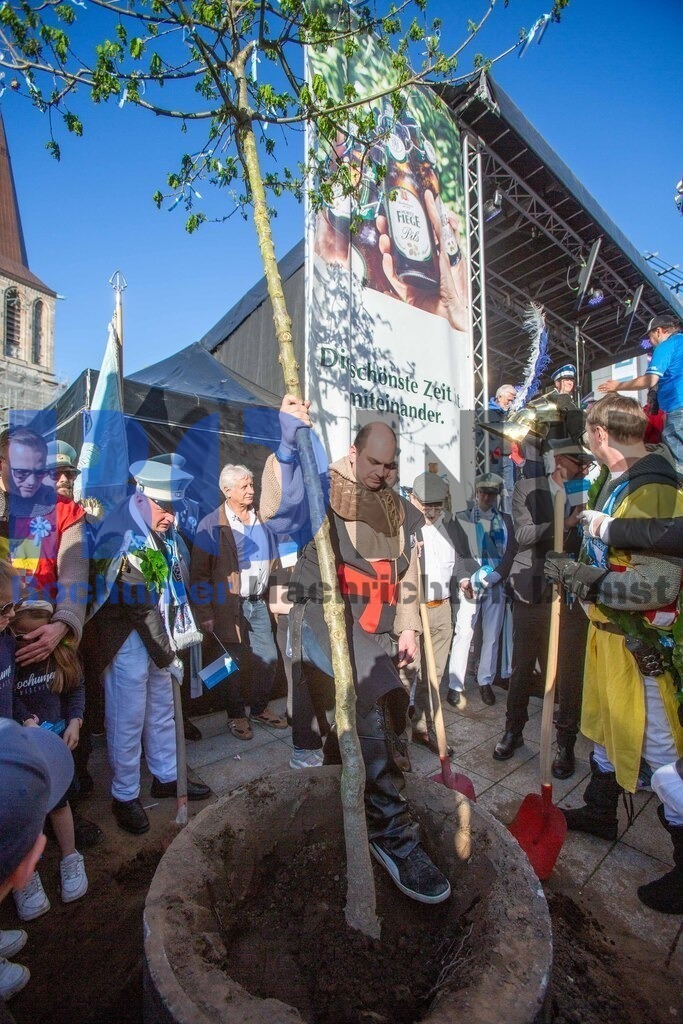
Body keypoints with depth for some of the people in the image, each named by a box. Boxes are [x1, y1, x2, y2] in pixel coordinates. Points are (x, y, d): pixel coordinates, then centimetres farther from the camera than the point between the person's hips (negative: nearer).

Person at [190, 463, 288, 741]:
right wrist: (205, 614, -9)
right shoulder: (211, 525, -8)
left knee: (269, 658, 10)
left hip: (259, 602, 5)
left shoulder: (261, 519, 7)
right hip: (229, 606, -4)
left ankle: (260, 708, 33)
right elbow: (199, 574, -7)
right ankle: (236, 715, 30)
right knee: (234, 663, 8)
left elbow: (272, 561, 13)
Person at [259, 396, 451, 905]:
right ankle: (393, 831, -17)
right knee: (367, 702, -28)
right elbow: (277, 511, -22)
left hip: (375, 626, 7)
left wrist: (407, 627, 11)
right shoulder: (323, 487, -1)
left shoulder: (398, 509, 18)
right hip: (327, 615, -6)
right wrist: (289, 446, -32)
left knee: (368, 711, 12)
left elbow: (408, 574, 19)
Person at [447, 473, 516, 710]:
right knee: (463, 633, -5)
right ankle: (455, 684, 4)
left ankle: (485, 682, 21)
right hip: (470, 584, -2)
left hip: (496, 584, 2)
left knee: (492, 636, 7)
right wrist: (463, 579, -12)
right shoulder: (463, 518, 4)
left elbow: (510, 552, 3)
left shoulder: (505, 519, 10)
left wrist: (494, 577, -8)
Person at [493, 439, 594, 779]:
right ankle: (513, 730, 36)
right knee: (521, 668, 14)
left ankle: (565, 744, 30)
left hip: (570, 597, 0)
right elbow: (523, 535, -13)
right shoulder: (527, 490, -1)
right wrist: (565, 523, -23)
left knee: (569, 675, 8)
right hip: (530, 595, 0)